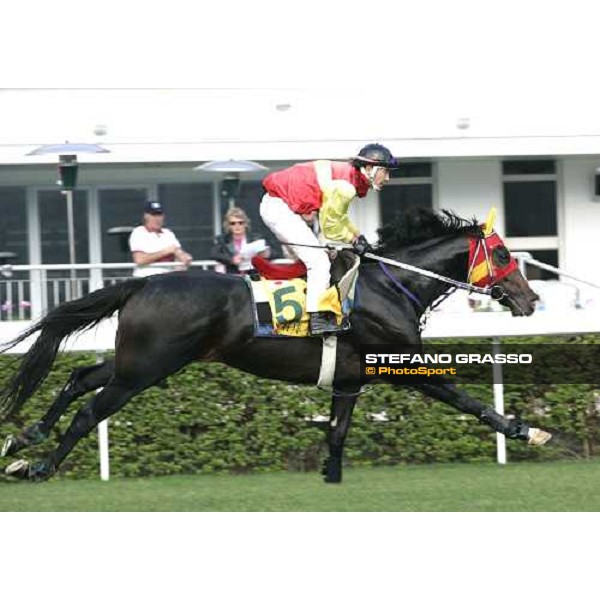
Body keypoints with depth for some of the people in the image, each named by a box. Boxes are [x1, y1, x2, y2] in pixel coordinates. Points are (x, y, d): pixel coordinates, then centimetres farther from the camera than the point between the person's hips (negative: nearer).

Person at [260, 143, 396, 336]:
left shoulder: (348, 174, 8)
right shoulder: (345, 186, -22)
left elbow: (339, 216, 22)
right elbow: (330, 227, -14)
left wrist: (358, 235, 11)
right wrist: (353, 239, -1)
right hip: (279, 209, -11)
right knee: (319, 260, -12)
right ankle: (317, 320, -14)